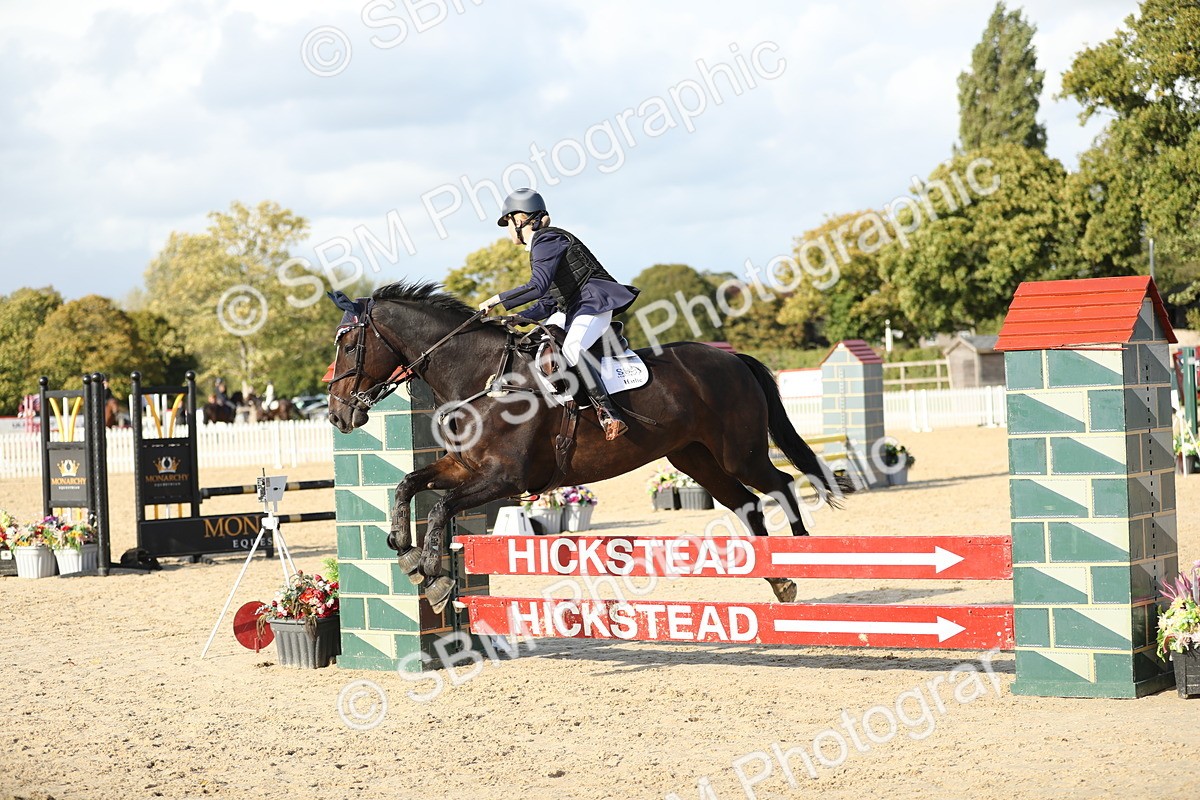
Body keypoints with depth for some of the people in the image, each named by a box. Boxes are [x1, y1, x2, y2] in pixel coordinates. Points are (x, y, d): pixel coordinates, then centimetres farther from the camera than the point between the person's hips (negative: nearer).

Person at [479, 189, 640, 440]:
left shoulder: (547, 240, -10)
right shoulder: (539, 245, 20)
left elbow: (538, 287, -24)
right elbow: (548, 301, 20)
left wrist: (496, 300, -18)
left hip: (594, 303, -11)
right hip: (570, 309, 11)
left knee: (572, 348, -35)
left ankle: (609, 414, -41)